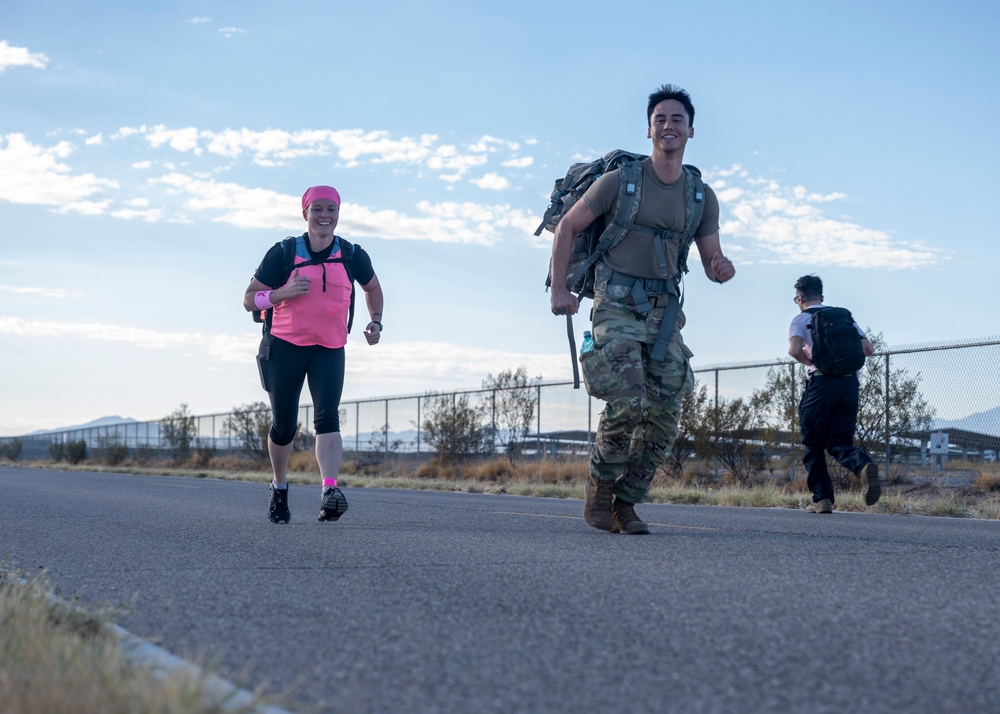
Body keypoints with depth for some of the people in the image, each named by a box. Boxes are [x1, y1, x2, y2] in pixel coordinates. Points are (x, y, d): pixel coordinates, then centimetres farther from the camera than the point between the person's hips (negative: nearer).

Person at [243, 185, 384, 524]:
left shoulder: (352, 255, 1)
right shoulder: (283, 253, -4)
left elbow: (372, 287, 21)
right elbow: (250, 299, -3)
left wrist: (376, 321, 3)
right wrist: (285, 291, -21)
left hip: (330, 350, 0)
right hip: (284, 347, 0)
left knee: (327, 418, -19)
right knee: (283, 425, 4)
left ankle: (330, 490, -33)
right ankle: (279, 488, 29)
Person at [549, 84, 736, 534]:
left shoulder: (702, 196, 9)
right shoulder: (621, 179, -3)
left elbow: (711, 261, 11)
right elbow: (567, 227, 1)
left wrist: (722, 268, -14)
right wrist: (559, 291, -5)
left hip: (663, 309, 5)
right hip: (617, 304, -5)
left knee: (665, 415, 1)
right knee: (628, 403, -20)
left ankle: (626, 504, 15)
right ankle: (600, 488, 3)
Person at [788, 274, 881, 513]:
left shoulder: (802, 319, 5)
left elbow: (795, 350, -15)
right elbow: (868, 349, 13)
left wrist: (811, 361, 4)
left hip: (822, 381, -4)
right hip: (850, 382, 4)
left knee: (813, 444, 9)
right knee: (839, 442, 6)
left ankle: (822, 498, 4)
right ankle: (864, 464, -26)